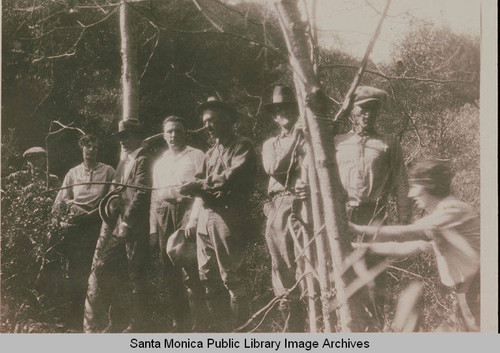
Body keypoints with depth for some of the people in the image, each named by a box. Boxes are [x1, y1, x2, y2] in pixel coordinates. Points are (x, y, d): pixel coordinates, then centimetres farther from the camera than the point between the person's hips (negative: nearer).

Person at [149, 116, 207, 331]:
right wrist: (153, 229, 12)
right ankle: (179, 323, 12)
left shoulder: (196, 156, 6)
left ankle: (199, 324, -5)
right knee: (170, 273, 4)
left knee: (192, 271, -10)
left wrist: (193, 220, -14)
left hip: (186, 211, -5)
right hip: (164, 217, 6)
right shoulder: (159, 163, 24)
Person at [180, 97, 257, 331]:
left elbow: (234, 175, -15)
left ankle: (239, 327, 4)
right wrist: (197, 189, -3)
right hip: (206, 217, 7)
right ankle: (221, 327, 14)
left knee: (231, 277, -7)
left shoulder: (242, 146, 1)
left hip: (228, 218, -7)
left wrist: (200, 185, -13)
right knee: (208, 278, 6)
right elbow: (210, 185, 20)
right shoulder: (210, 153, 25)